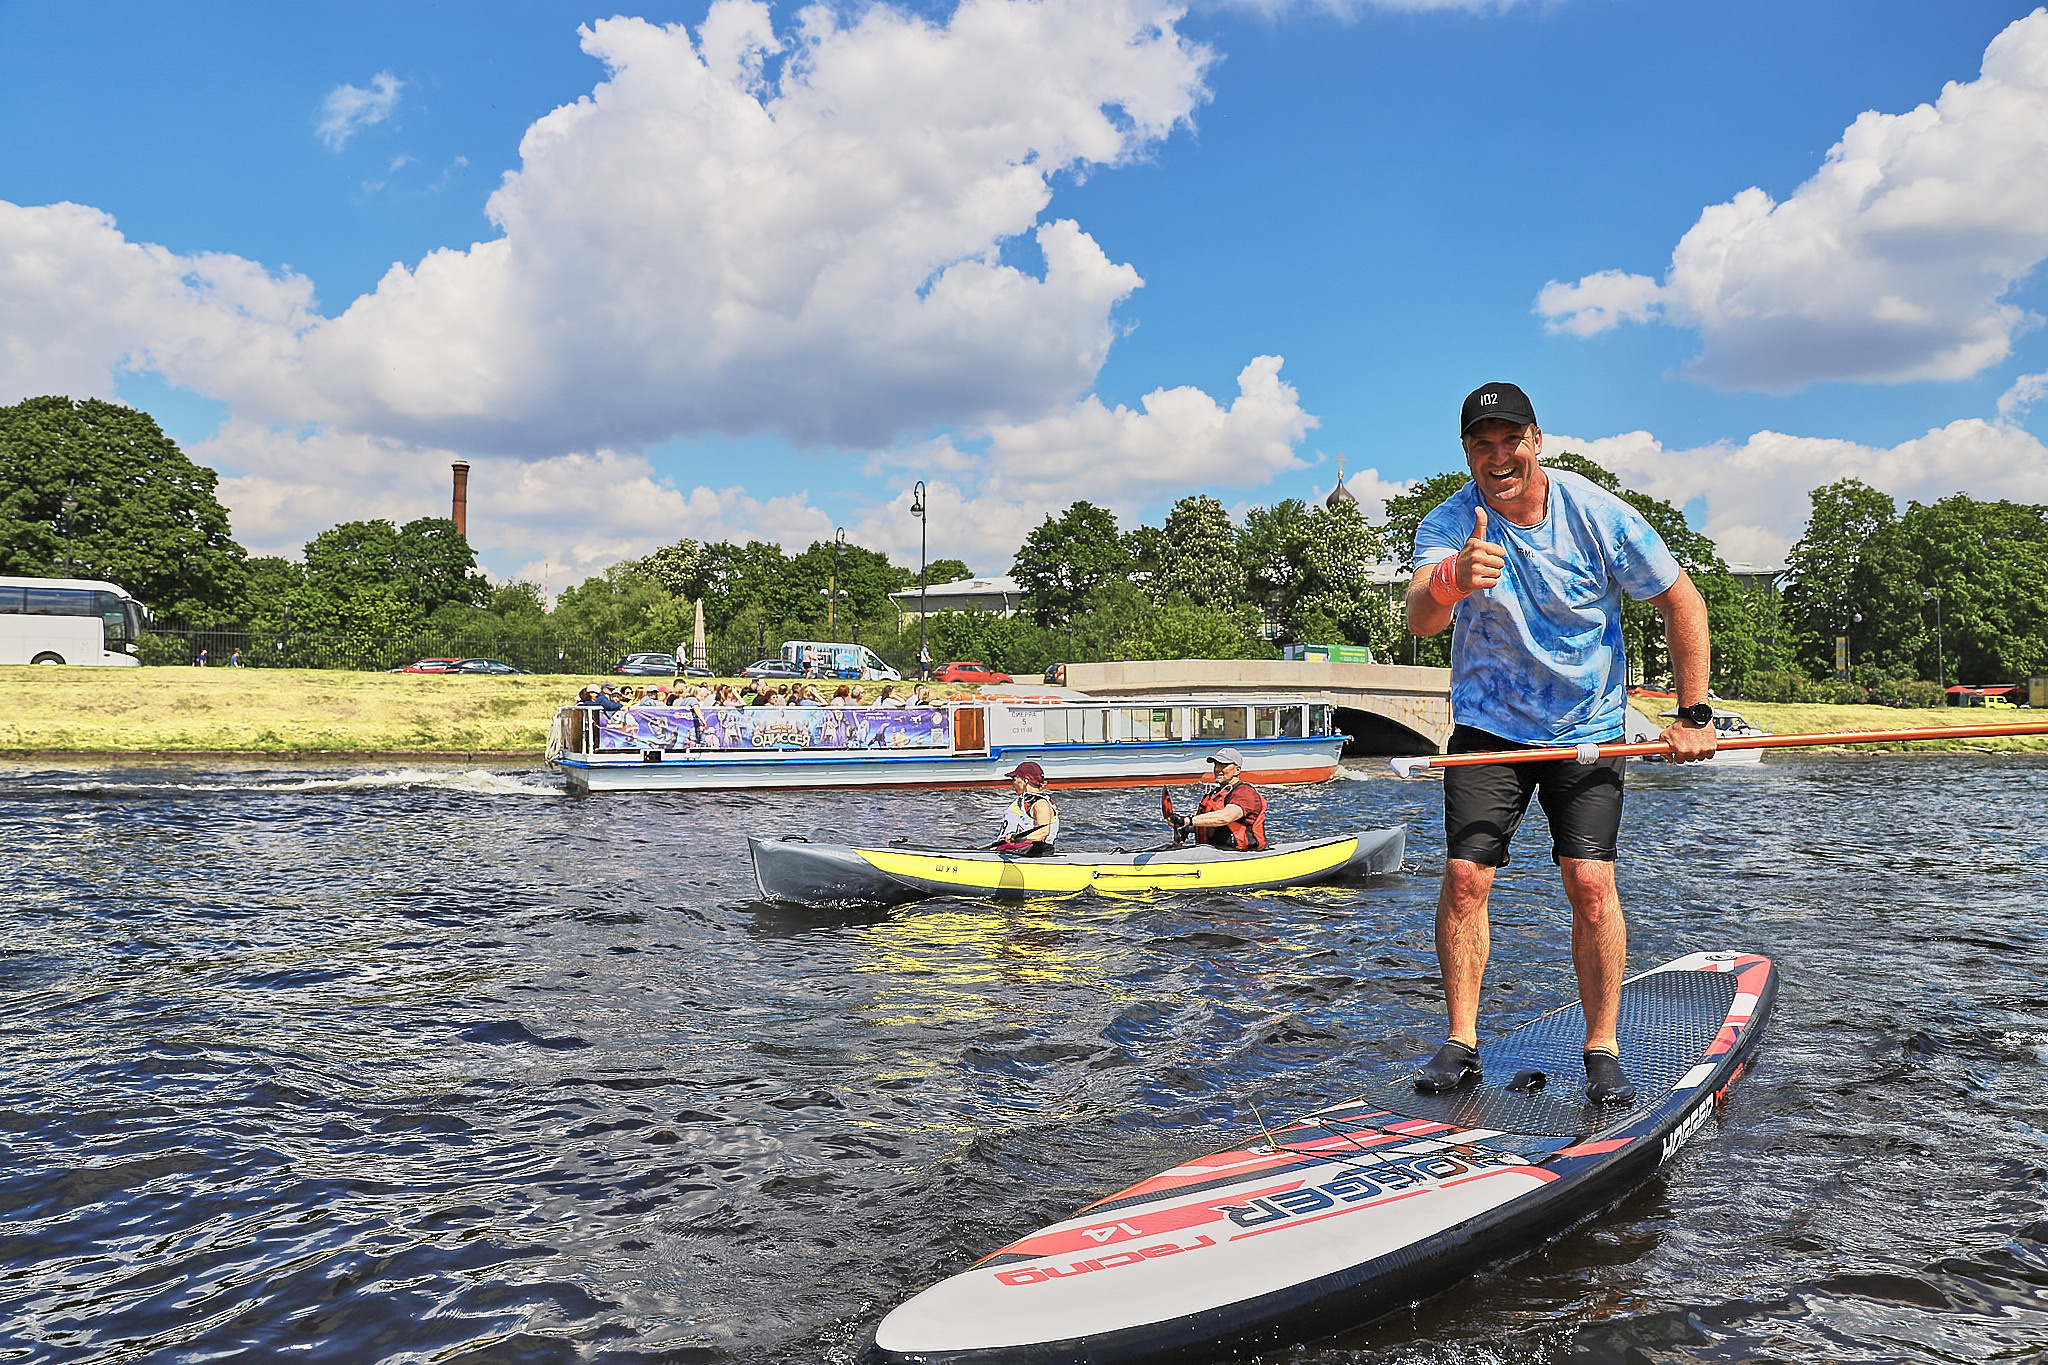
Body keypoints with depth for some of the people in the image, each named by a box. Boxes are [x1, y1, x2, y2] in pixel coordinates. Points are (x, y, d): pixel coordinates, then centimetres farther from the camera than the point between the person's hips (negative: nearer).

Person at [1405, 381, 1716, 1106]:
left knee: (1590, 882, -10)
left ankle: (1603, 1049, 5)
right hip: (1488, 724, 0)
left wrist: (1694, 713, -3)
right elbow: (1418, 618, -34)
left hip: (1587, 727, 0)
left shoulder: (1598, 515, -12)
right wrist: (1452, 582, -58)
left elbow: (1683, 602, 0)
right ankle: (1461, 1043, 3)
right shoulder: (1449, 525, -14)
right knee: (1465, 875, -9)